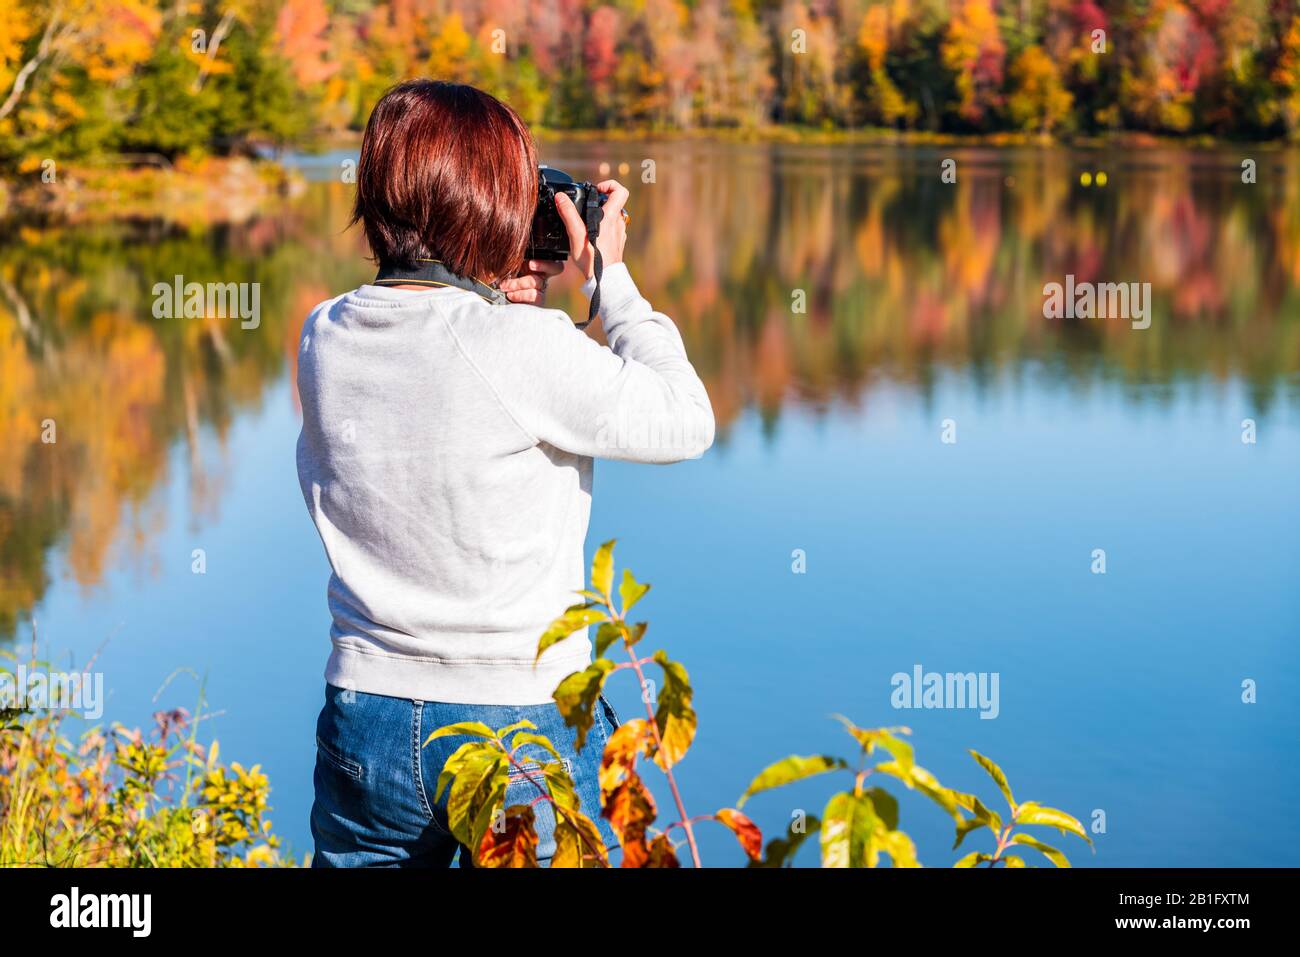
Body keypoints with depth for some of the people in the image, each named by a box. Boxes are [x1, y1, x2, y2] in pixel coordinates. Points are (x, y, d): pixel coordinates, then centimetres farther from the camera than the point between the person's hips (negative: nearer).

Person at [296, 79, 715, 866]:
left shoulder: (326, 337, -3)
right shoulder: (528, 347, -20)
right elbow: (686, 423, -7)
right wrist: (609, 276, 0)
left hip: (367, 721, 5)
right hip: (525, 723, -5)